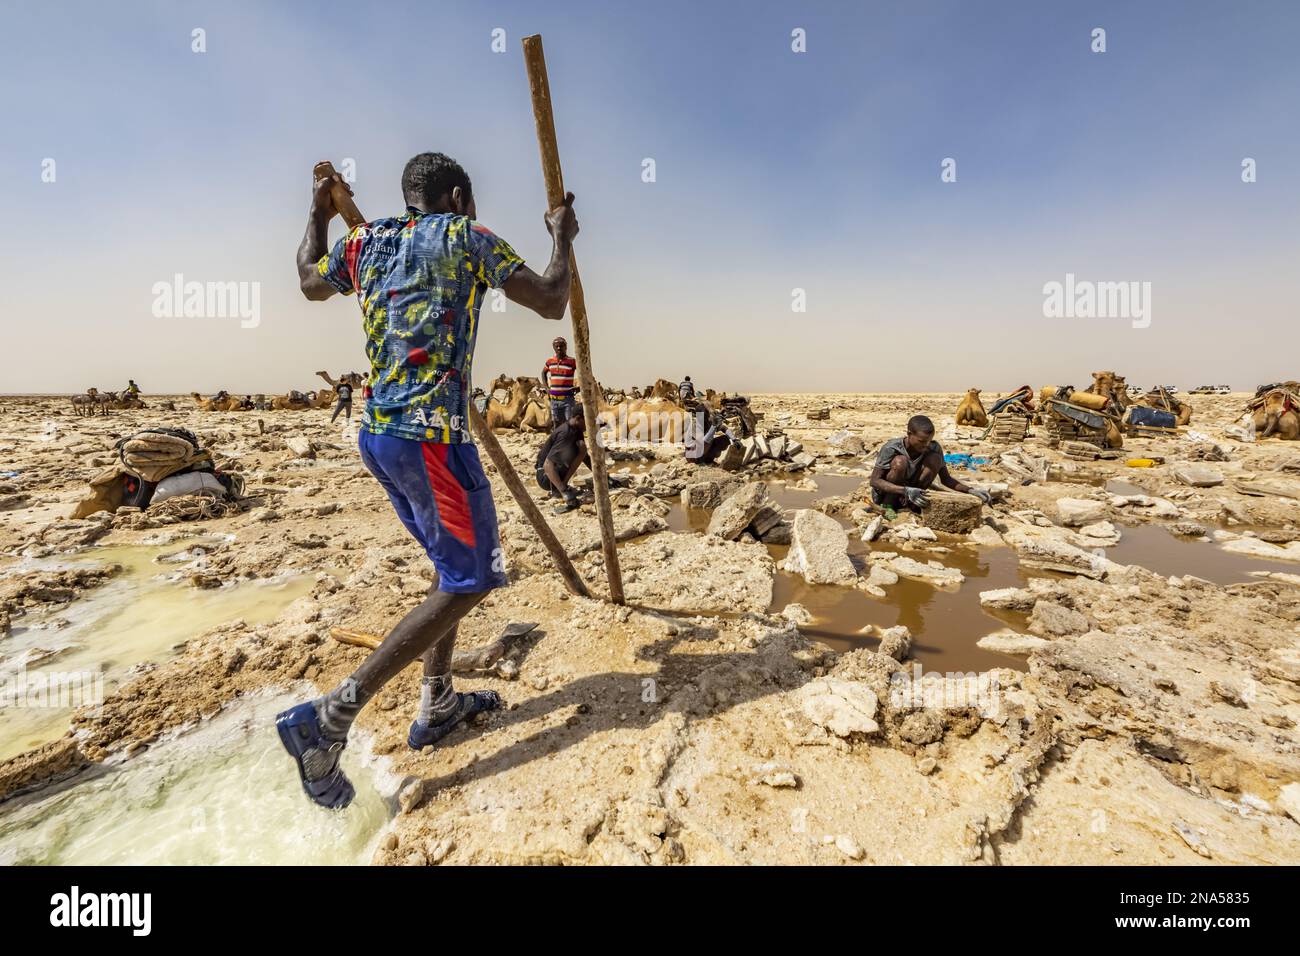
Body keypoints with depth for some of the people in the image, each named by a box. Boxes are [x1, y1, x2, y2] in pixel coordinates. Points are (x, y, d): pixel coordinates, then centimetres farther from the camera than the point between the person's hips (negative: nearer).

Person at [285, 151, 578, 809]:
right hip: (431, 433, -8)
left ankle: (436, 707, 29)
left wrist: (317, 217, 52)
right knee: (466, 582, 2)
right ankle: (327, 719, 1)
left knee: (453, 565, 20)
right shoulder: (467, 236, 2)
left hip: (374, 433, 8)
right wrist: (563, 238, 19)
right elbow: (551, 303, 1)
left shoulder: (363, 241, 18)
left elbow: (310, 283, 37)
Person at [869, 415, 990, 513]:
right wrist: (906, 491, -38)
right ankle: (887, 506, -16)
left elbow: (945, 479, -1)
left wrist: (970, 490, -18)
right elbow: (874, 481, -26)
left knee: (934, 459, -17)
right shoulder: (891, 448, -24)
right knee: (900, 461, -31)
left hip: (906, 498, 4)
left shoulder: (933, 448, -11)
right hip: (884, 495, -4)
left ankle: (909, 505, -10)